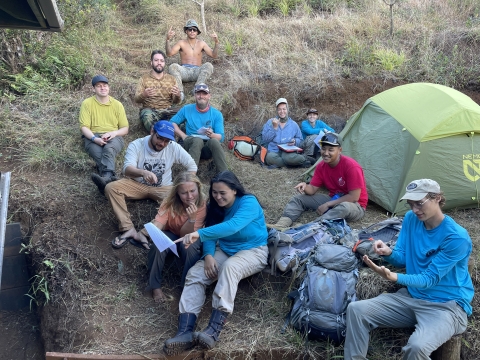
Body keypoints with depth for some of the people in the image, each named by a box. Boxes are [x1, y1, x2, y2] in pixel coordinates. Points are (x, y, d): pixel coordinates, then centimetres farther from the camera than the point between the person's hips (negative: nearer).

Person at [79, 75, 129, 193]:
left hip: (114, 137, 0)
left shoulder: (117, 104, 14)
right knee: (99, 153, -36)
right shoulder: (87, 103, 9)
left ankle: (105, 177, -62)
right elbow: (84, 127, 1)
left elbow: (125, 129, 12)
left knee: (108, 149, -37)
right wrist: (95, 138, -19)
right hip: (93, 137, 0)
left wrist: (114, 133, -10)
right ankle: (110, 178, -57)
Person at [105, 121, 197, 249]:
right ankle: (128, 228, -26)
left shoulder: (174, 147, -10)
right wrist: (143, 172, -51)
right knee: (111, 188, -26)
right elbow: (127, 169, -29)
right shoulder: (136, 145, -15)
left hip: (163, 188, 0)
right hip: (137, 184, 0)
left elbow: (192, 166, -3)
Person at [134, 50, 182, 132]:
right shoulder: (144, 78, 7)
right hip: (150, 110, -2)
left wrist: (177, 95, -17)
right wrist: (144, 95, -26)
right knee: (148, 116, -37)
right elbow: (136, 99, -2)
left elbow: (175, 102, 9)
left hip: (167, 110, 3)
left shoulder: (171, 79, 13)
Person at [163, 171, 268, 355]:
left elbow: (233, 226, -36)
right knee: (195, 274, -19)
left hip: (253, 251, -6)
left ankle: (214, 329, -43)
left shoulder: (248, 202, -18)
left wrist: (199, 234, -44)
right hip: (225, 251, 6)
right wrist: (208, 256, -22)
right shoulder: (216, 206, 4)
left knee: (229, 267, -39)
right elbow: (211, 233, 0)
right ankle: (185, 332, -32)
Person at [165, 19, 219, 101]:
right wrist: (168, 40, -17)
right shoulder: (182, 43, 10)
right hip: (184, 71, -1)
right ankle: (180, 92, -44)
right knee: (172, 67, -30)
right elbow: (169, 54, -3)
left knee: (208, 65, -28)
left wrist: (216, 43, -9)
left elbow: (214, 55, 6)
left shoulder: (201, 43, 14)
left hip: (197, 71, 1)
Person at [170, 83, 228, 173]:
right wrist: (183, 136, -2)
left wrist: (212, 135, -26)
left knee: (214, 141, -35)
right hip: (190, 144, 0)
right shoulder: (187, 109, 10)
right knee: (198, 140, -36)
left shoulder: (217, 114, 5)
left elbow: (221, 137, -3)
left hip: (208, 149, 0)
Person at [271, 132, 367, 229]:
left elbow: (354, 197, -24)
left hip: (354, 205, -6)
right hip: (333, 200, 7)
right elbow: (312, 189, -1)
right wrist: (305, 187, -26)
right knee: (298, 198, -3)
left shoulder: (351, 166, -24)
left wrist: (328, 204, -22)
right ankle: (280, 226, -23)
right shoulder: (321, 166, -4)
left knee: (345, 207, -43)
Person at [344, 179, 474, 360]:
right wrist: (389, 253, -17)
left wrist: (394, 277, -37)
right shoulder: (411, 219, -1)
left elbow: (430, 279, -20)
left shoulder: (457, 237, -19)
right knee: (356, 310, -12)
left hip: (446, 305, -6)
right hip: (411, 296, 6)